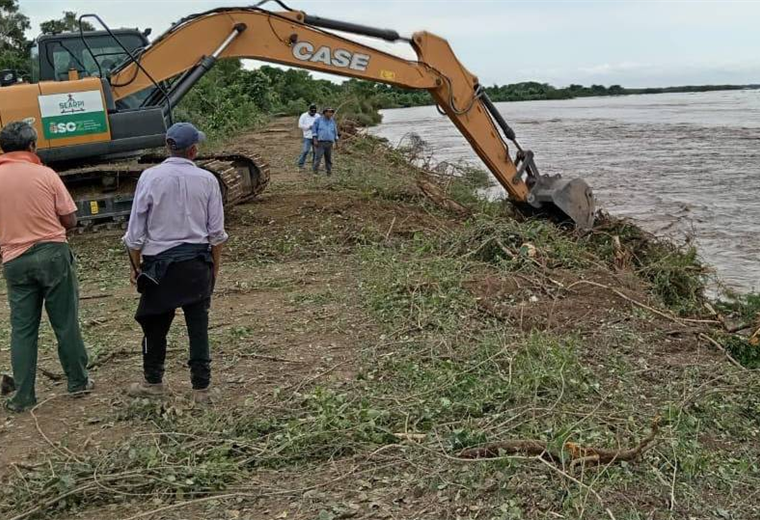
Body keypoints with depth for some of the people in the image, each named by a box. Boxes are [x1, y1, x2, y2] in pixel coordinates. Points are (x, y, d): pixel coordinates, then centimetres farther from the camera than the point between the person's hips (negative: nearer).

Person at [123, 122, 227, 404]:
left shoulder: (150, 177, -8)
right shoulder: (206, 180, -3)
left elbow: (136, 229, -4)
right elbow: (217, 232, 2)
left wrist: (135, 266, 7)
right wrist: (215, 265, 15)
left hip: (160, 263, -1)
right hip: (197, 262, 1)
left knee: (155, 323, 14)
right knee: (198, 325, 7)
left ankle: (153, 381, 28)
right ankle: (201, 388, 11)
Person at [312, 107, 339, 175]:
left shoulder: (332, 121, 9)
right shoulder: (319, 120, -1)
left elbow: (335, 132, 16)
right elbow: (314, 130, -2)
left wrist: (336, 143, 14)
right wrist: (315, 140, -12)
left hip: (329, 143, 3)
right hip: (320, 142, -3)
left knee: (328, 159, 6)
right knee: (318, 158, -9)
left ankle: (329, 172, 14)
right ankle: (315, 172, -6)